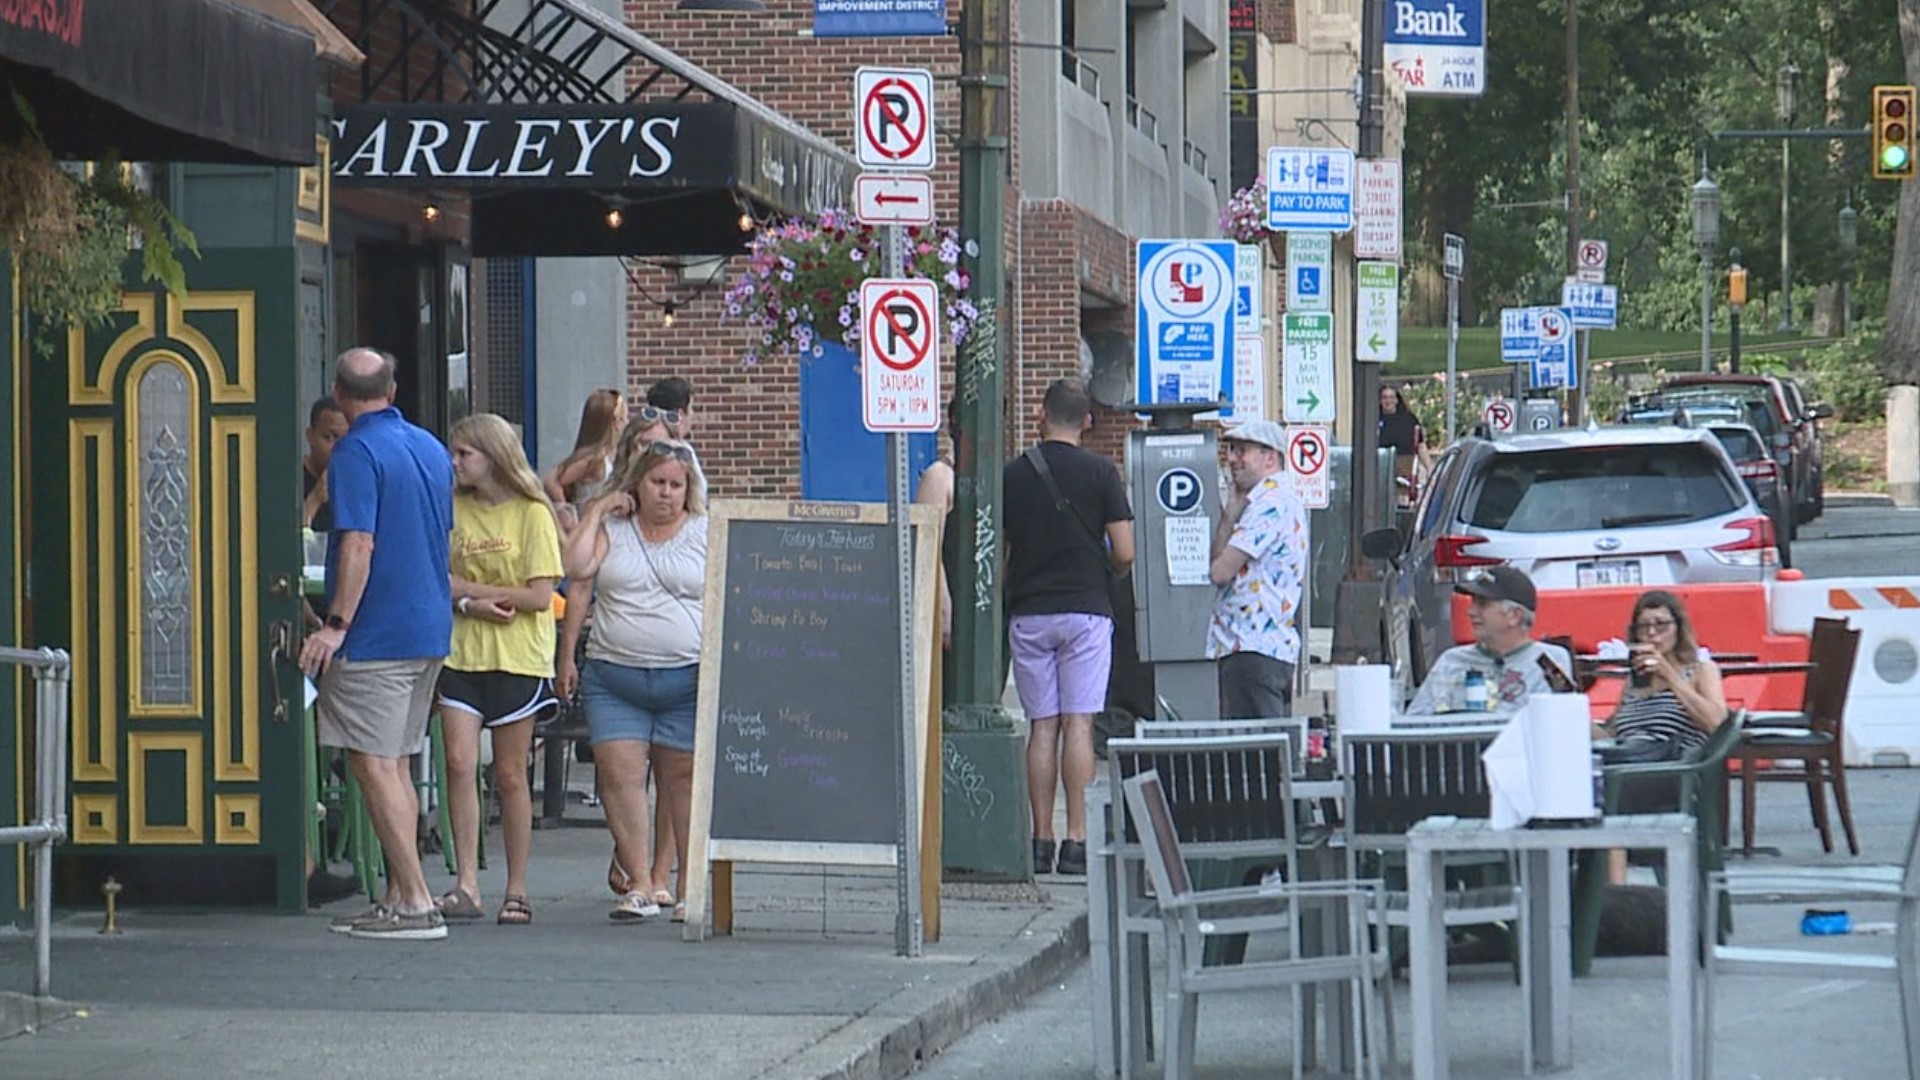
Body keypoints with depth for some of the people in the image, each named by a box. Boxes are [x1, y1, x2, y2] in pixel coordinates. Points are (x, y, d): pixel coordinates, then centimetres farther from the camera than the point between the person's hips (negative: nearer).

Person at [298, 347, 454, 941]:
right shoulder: (432, 449, 13)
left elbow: (359, 545, -21)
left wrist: (337, 625, -21)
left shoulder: (356, 453, -12)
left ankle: (417, 903, -10)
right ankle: (399, 895, 15)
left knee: (374, 764, -6)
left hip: (377, 633, -9)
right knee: (395, 764, 15)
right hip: (429, 629, 9)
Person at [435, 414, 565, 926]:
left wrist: (468, 589, -7)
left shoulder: (532, 514, -3)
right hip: (461, 652, 3)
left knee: (510, 776, 2)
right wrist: (472, 603, -15)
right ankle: (466, 884, -9)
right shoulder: (454, 510, 8)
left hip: (517, 658, -3)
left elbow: (540, 596, -8)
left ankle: (516, 890, 11)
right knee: (459, 763, -10)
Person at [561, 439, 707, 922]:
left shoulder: (708, 534, 8)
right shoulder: (612, 529, 12)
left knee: (684, 778, -1)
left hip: (688, 678, -2)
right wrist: (596, 510, 1)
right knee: (619, 773, -8)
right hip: (613, 678, 2)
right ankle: (638, 886, -5)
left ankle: (689, 889, 4)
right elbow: (576, 567, -4)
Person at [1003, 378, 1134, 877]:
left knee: (1042, 727, 6)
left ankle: (1041, 840, 4)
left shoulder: (1013, 474, 3)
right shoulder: (1100, 473, -4)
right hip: (1085, 609, -2)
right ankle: (1077, 840, -8)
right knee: (1079, 724, -3)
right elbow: (1124, 554, -6)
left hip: (1028, 614, 2)